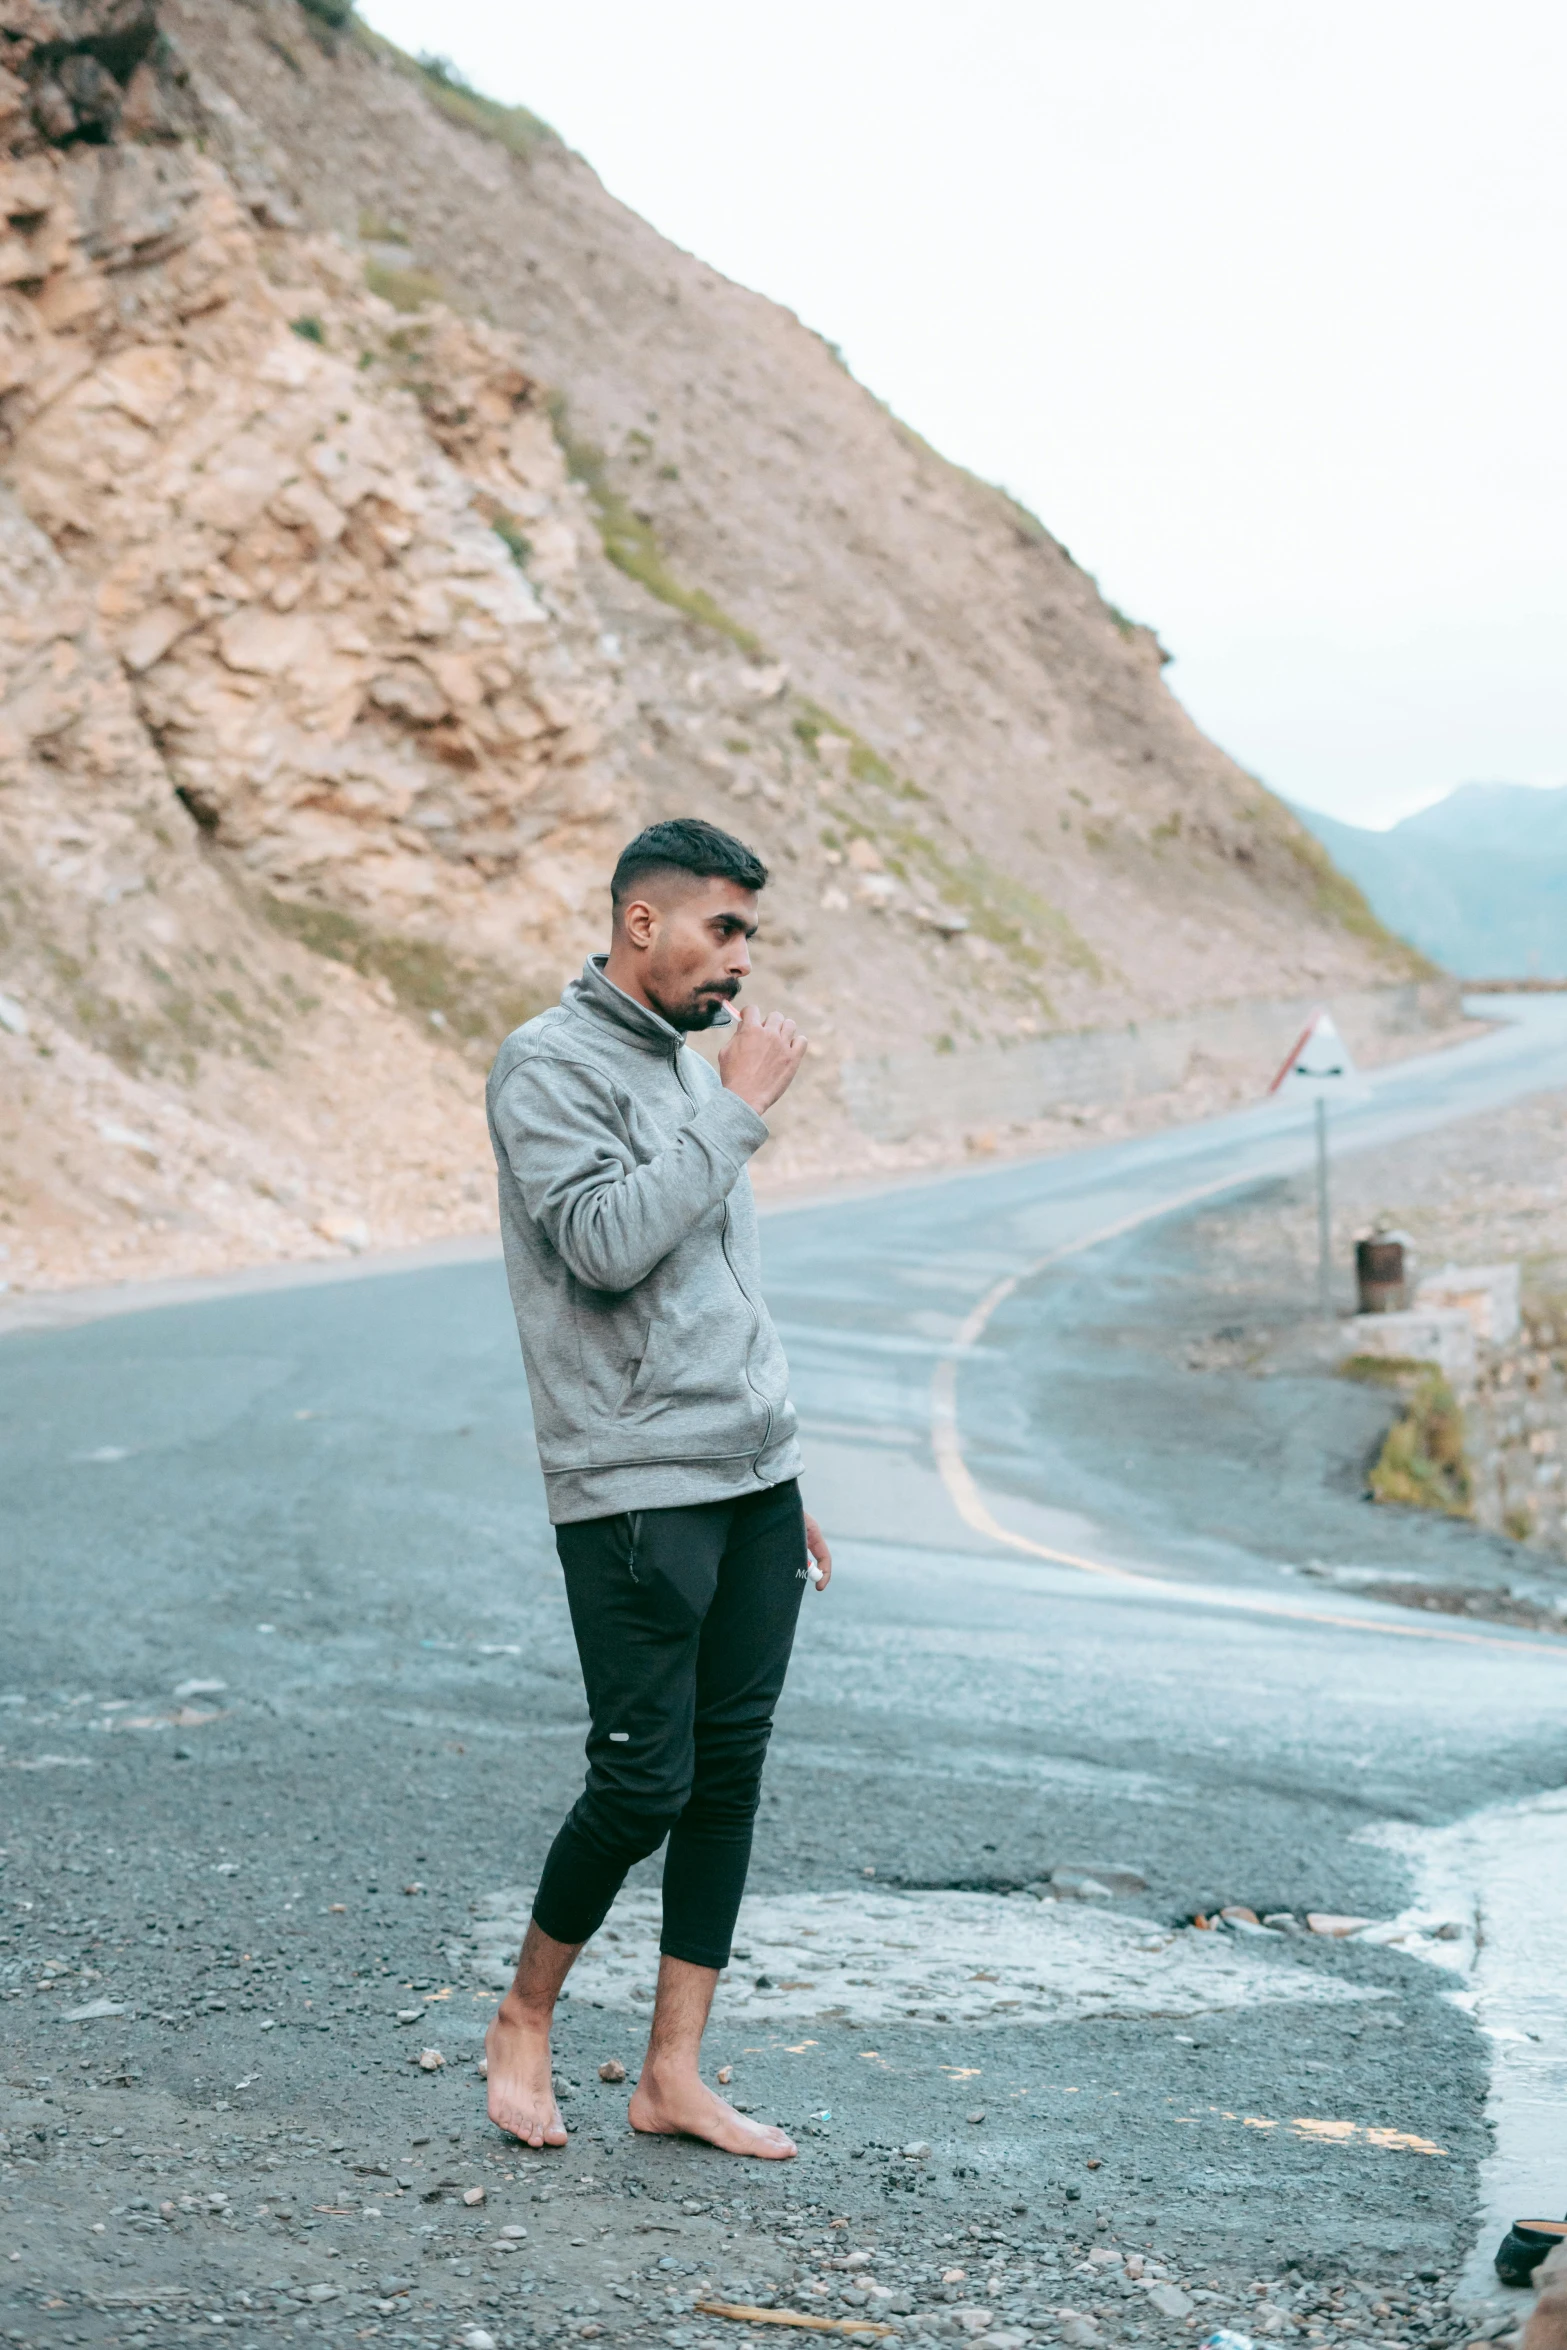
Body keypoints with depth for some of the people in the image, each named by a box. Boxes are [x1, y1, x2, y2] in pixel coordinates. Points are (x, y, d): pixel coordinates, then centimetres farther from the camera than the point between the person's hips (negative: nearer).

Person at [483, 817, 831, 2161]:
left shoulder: (689, 1067, 18)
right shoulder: (552, 1066, -7)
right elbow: (606, 1245, -22)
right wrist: (737, 1113, -16)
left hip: (752, 1487, 8)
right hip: (634, 1493, -8)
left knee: (730, 1775, 5)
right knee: (645, 1781, -6)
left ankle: (675, 2074, 11)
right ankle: (524, 2023, 16)